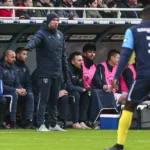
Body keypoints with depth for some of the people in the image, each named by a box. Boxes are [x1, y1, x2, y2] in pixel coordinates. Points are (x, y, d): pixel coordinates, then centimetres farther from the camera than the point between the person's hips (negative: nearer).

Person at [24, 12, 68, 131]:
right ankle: (41, 125, -7)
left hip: (57, 73, 6)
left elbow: (63, 55, 19)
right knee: (43, 99, -8)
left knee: (54, 100, 11)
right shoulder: (42, 33, -7)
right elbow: (35, 40, -30)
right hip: (45, 73, -6)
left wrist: (66, 72, 18)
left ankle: (53, 124, 18)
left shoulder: (60, 35, 14)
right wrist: (29, 46, -54)